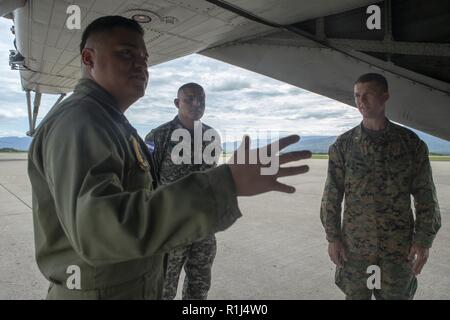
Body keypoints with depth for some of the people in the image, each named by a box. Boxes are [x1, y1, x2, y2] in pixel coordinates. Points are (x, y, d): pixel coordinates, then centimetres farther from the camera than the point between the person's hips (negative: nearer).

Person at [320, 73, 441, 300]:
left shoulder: (411, 142, -1)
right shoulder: (343, 144, -2)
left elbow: (425, 196, 0)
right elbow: (332, 195, -1)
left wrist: (424, 240, -5)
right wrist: (332, 237, -4)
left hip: (399, 246, 0)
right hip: (355, 245, 0)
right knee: (355, 294, 12)